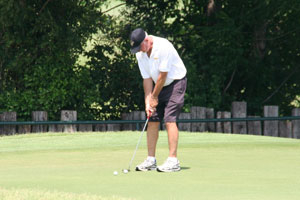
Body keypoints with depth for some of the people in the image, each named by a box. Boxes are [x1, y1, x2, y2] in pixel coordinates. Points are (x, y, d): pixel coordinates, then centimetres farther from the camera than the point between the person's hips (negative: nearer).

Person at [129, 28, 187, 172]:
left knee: (169, 120, -17)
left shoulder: (163, 47, -26)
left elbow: (163, 75, -21)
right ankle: (151, 160, 6)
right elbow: (147, 79, -1)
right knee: (152, 121, 2)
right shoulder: (140, 54, -3)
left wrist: (155, 97, -12)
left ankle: (173, 161, -18)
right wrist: (148, 102, -9)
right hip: (159, 86, 7)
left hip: (175, 83, -7)